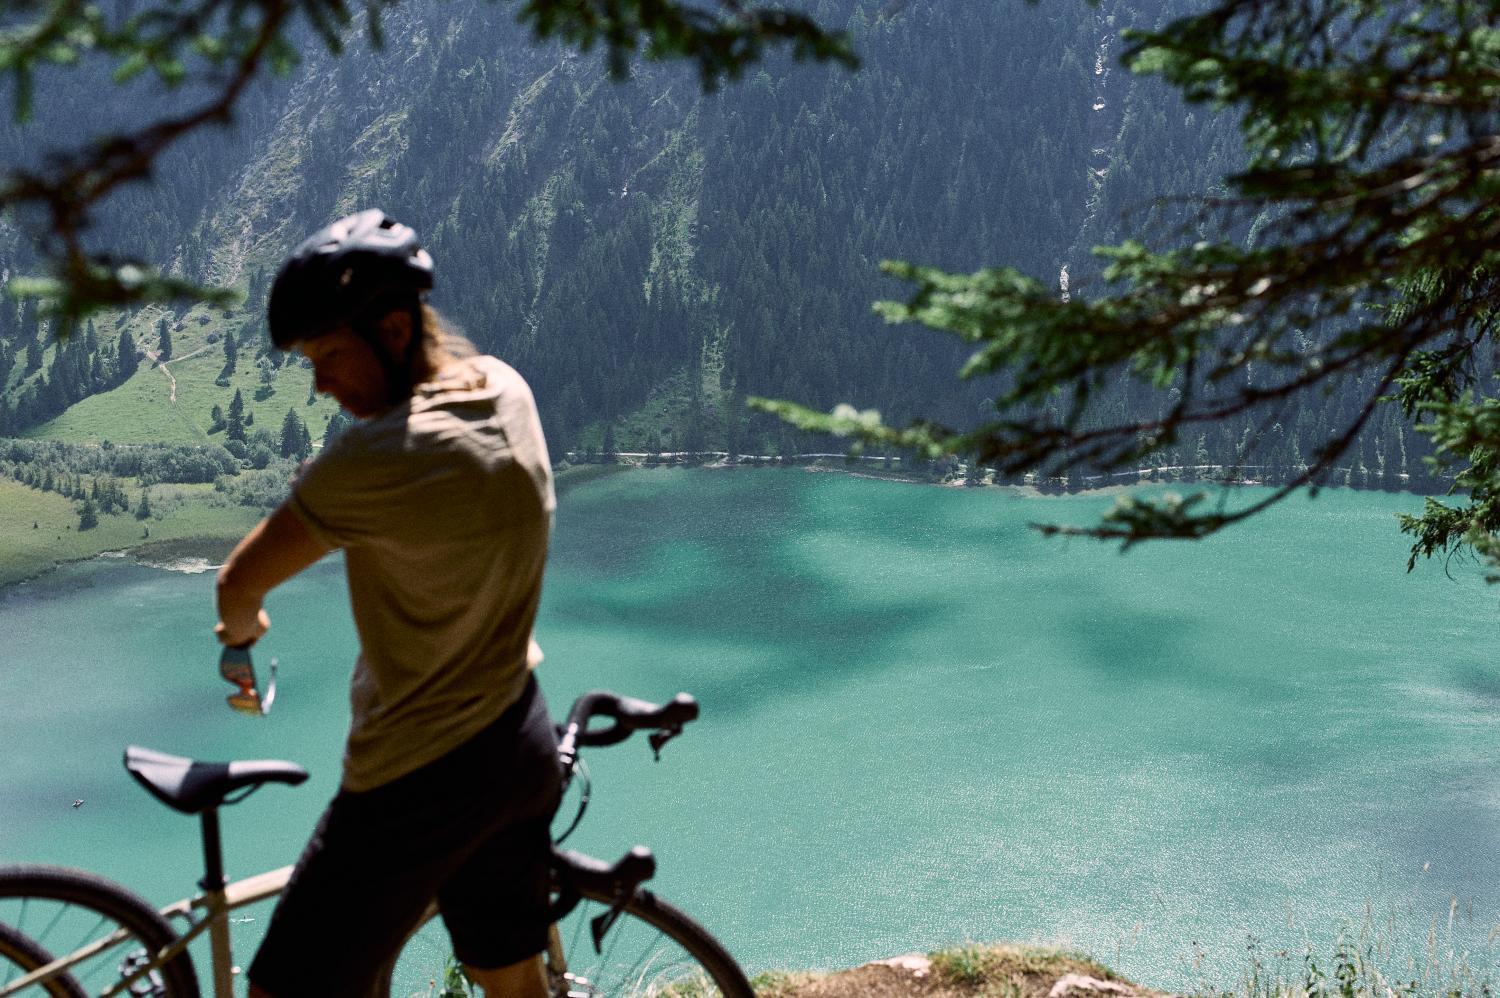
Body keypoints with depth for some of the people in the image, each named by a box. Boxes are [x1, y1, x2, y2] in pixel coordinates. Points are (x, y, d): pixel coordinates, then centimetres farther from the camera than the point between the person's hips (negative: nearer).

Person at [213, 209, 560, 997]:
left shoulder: (379, 458, -26)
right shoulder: (507, 389, -3)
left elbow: (239, 583, -13)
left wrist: (240, 629, 7)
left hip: (417, 783, -9)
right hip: (522, 748, 9)